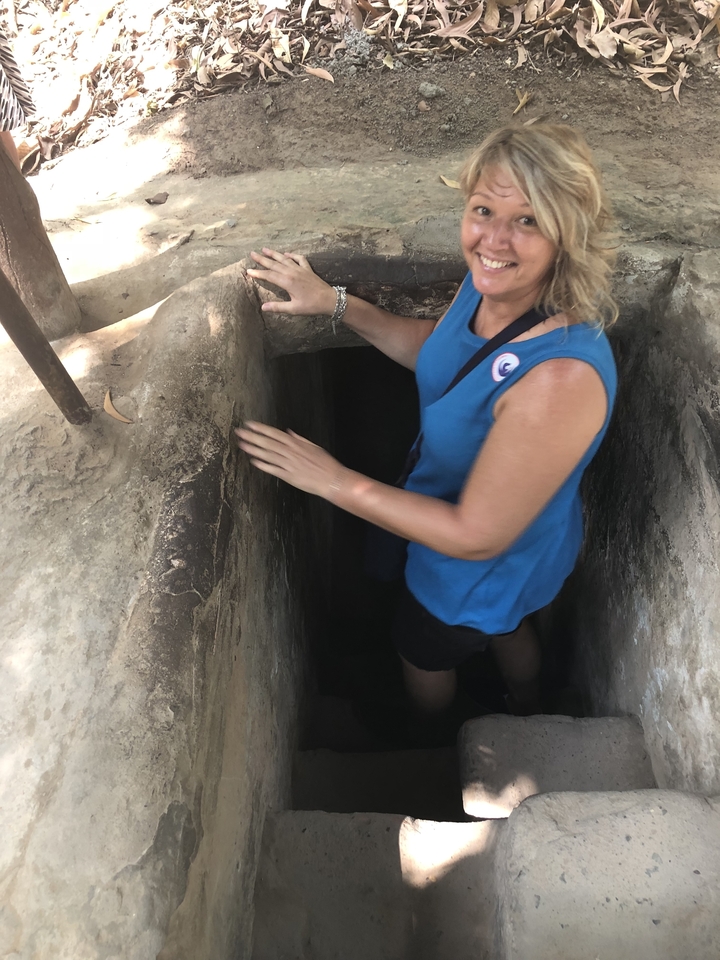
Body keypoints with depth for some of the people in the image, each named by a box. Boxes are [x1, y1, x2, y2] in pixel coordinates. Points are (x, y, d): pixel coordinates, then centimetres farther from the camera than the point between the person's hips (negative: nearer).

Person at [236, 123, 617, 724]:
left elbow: (477, 536, -36)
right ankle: (527, 715, 73)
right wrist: (334, 303, -3)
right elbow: (435, 349, 4)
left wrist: (335, 481, -34)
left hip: (493, 567, -7)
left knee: (422, 652, 26)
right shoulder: (491, 282, -18)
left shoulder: (561, 378, -45)